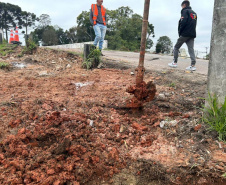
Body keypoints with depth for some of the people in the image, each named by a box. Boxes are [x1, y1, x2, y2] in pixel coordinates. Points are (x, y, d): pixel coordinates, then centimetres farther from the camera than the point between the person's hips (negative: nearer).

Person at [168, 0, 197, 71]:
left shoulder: (185, 11, -2)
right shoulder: (194, 13, 22)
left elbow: (183, 22, -15)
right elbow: (195, 24, 17)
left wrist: (180, 31, -6)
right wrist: (192, 31, 12)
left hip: (185, 34, -6)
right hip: (192, 34, 7)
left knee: (176, 47, 6)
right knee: (191, 49, 0)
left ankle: (175, 62, 5)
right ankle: (193, 65, -9)